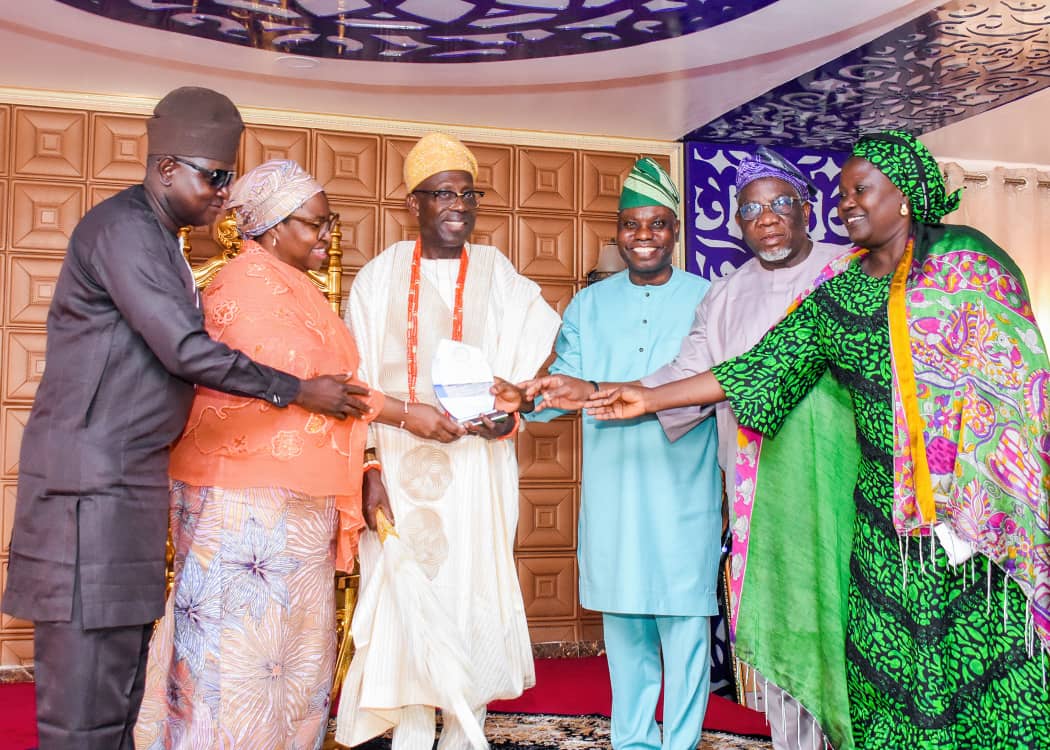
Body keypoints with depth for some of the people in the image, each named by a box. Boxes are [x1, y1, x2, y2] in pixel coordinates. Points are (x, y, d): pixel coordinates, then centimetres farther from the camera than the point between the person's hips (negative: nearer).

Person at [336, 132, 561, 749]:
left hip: (475, 464, 0)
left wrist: (509, 416, -17)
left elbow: (527, 367, 4)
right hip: (398, 464, 0)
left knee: (472, 592, 0)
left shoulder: (498, 277, 7)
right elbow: (358, 380, 2)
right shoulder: (381, 276, 6)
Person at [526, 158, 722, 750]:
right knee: (623, 624, 11)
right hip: (612, 494, 3)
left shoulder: (706, 299, 1)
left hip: (683, 494, -3)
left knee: (684, 622, 2)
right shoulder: (589, 305, 12)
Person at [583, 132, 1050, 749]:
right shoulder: (837, 297, 10)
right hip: (886, 521, 4)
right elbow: (761, 368, 8)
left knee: (988, 671, -2)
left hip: (979, 510, -4)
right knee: (889, 671, 6)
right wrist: (651, 397, 5)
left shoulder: (965, 260, -2)